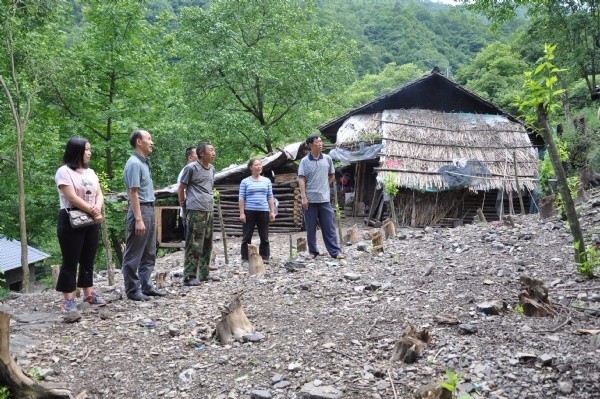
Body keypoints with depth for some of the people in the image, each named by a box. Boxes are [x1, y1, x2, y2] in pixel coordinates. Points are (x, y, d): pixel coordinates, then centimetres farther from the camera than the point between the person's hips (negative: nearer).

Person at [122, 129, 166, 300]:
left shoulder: (144, 162, 15)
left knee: (149, 253, 14)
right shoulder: (134, 163, -14)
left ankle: (146, 286, 22)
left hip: (149, 209, 10)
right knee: (134, 254, 0)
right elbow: (133, 193, -19)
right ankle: (132, 290, 8)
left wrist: (149, 214, 17)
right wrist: (138, 219, -22)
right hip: (140, 210, -10)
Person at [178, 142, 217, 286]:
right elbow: (181, 189, 0)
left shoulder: (212, 168, 15)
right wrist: (184, 206, 3)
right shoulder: (191, 168, -7)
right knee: (194, 245, -7)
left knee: (207, 244, 11)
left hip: (209, 210, 8)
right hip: (196, 211, -8)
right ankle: (189, 277, -1)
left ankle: (204, 274, 20)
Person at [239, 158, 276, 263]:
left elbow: (270, 197, 11)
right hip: (249, 211, -2)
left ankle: (264, 257, 16)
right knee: (247, 236, 3)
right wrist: (242, 213, -7)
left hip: (263, 211, 2)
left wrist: (272, 211, 5)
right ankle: (245, 258, 12)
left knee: (264, 236, 6)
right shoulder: (245, 182, 2)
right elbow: (241, 198, 0)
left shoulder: (267, 181, 10)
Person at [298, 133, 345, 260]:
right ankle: (312, 251, 18)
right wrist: (304, 197, -12)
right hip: (310, 200, -2)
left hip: (325, 199, 2)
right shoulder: (305, 161, -1)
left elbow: (332, 176, 19)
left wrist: (324, 185, 10)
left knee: (329, 226, 2)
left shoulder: (327, 159, 6)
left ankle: (335, 251, 6)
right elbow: (301, 179, -5)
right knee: (311, 228, 6)